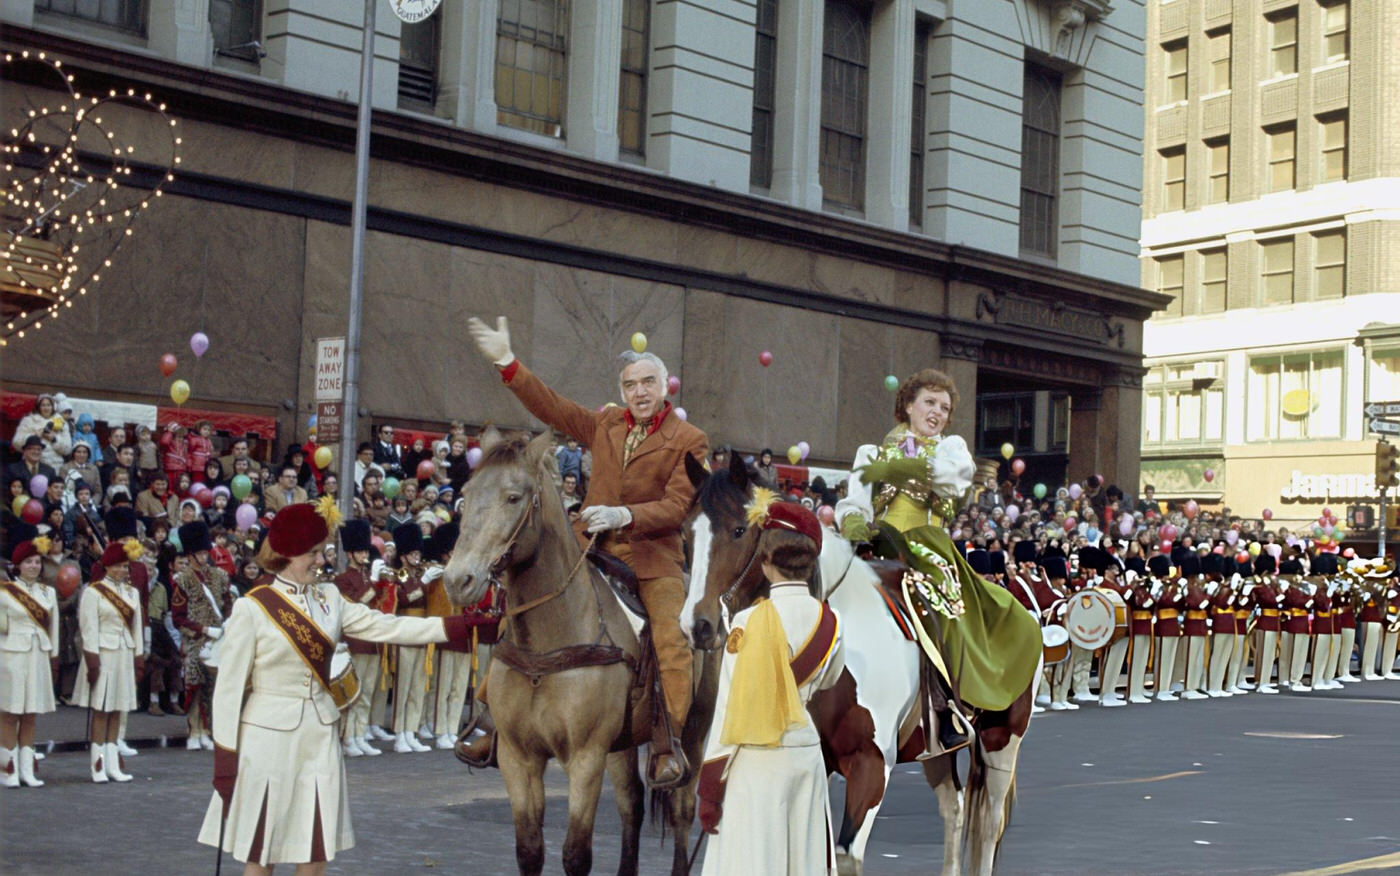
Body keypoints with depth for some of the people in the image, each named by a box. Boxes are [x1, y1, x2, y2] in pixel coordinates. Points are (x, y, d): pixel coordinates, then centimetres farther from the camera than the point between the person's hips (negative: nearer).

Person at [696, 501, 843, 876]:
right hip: (806, 757, 5)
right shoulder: (830, 621, 2)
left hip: (755, 761, -5)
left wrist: (708, 789, -5)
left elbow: (729, 708, -11)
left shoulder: (749, 622, -12)